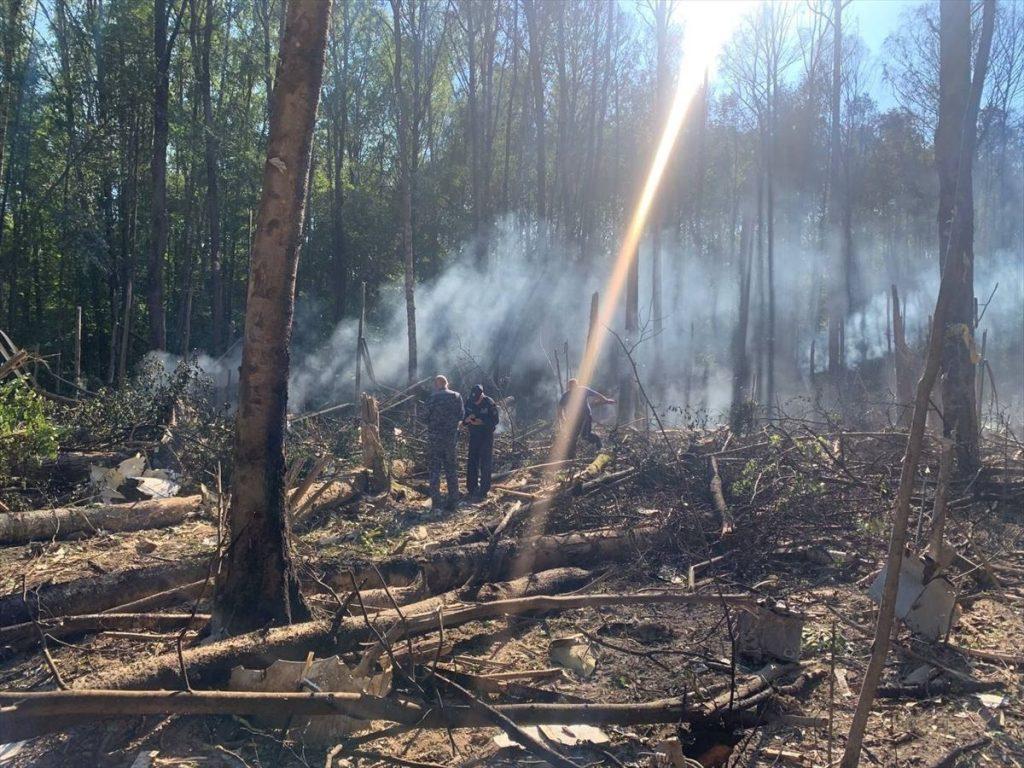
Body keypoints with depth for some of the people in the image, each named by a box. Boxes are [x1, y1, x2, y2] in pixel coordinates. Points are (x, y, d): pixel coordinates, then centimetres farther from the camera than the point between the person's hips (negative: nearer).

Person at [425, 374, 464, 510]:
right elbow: (461, 416, 5)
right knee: (451, 468, 14)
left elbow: (427, 418, -9)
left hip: (435, 437, -3)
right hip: (451, 437, 3)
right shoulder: (457, 396, 1)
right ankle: (453, 501, 15)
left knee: (434, 469, 3)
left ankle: (436, 503, 0)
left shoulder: (433, 397, -10)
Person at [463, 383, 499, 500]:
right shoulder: (469, 403, -4)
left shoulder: (489, 403, -16)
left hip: (486, 437, -4)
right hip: (474, 436, 4)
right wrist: (467, 419, -20)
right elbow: (463, 420, 3)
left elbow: (495, 421, -13)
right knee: (472, 462, 6)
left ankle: (483, 491, 0)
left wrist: (482, 422, -25)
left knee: (485, 464, -4)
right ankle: (472, 488, 15)